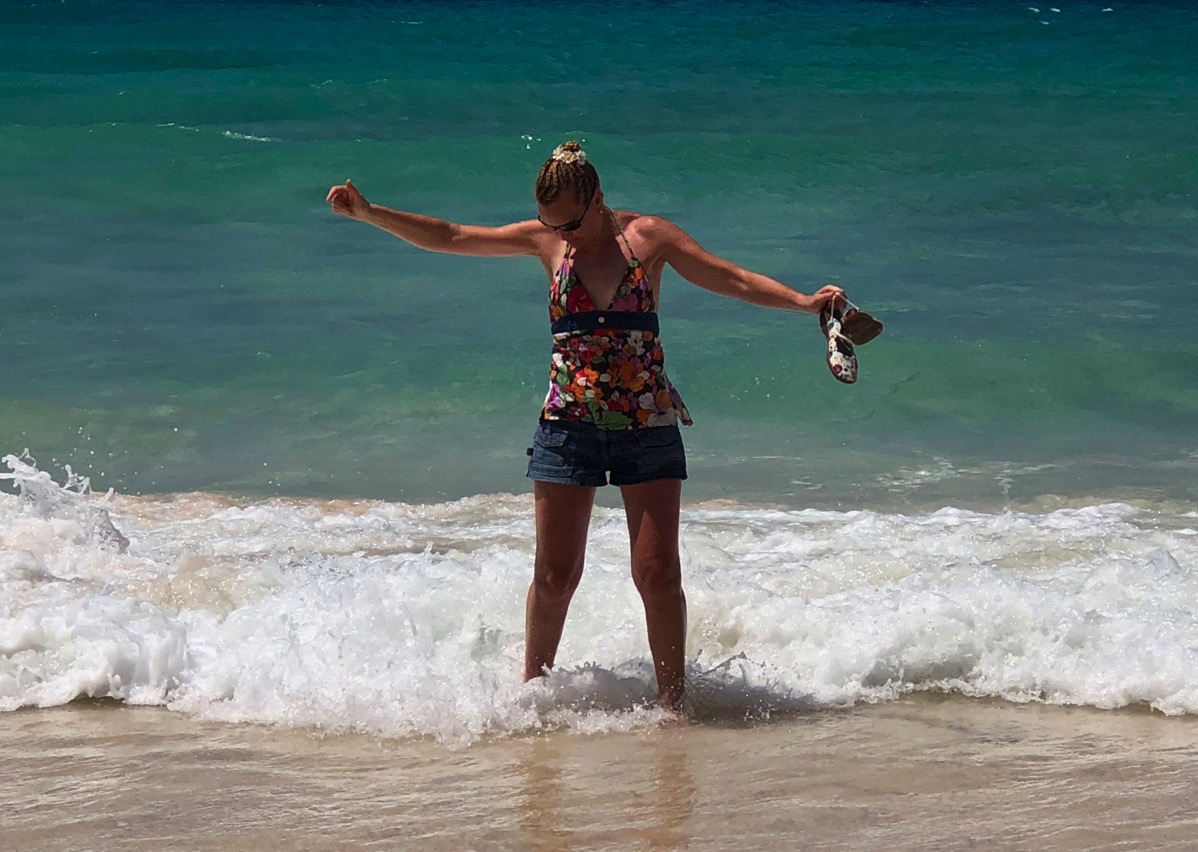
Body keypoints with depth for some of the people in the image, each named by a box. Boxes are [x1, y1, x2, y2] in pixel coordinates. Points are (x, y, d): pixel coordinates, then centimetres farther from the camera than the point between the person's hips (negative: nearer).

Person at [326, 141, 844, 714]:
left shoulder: (648, 237, -2)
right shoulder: (545, 241, 3)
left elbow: (734, 280, -4)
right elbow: (446, 238, 5)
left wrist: (804, 302, -18)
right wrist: (368, 213, 0)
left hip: (648, 424, -1)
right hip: (568, 424, 1)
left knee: (658, 573, -5)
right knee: (555, 575, 1)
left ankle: (673, 704, 4)